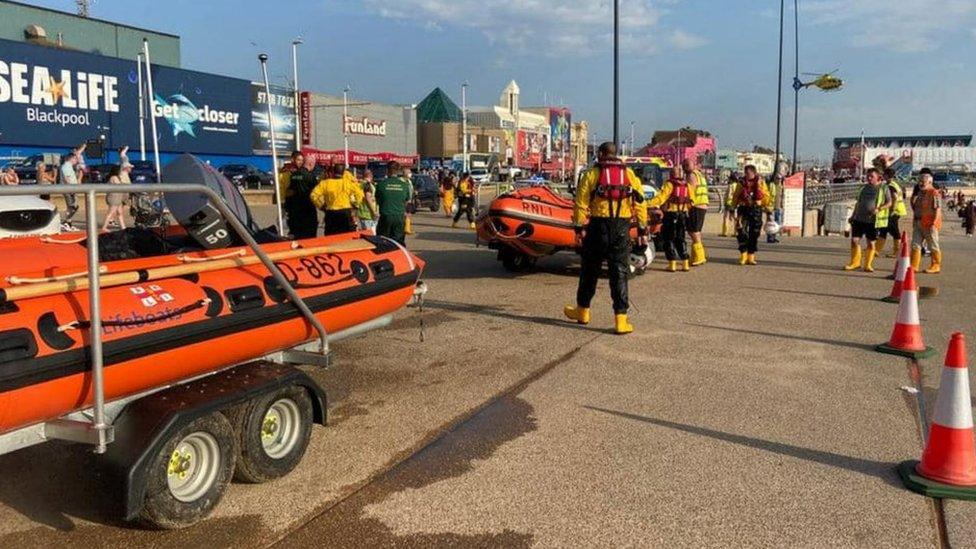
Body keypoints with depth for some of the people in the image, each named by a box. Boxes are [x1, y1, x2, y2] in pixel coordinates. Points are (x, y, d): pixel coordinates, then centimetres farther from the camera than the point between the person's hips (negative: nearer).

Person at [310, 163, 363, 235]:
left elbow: (313, 195, -8)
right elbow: (359, 193, 4)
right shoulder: (348, 182, -1)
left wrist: (320, 205, 5)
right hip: (346, 213, 0)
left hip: (331, 214, 0)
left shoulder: (325, 183, -2)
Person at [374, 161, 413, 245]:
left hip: (385, 216, -2)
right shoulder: (405, 184, -1)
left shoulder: (381, 184, -6)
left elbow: (378, 200, 6)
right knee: (399, 241, 7)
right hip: (400, 217, 2)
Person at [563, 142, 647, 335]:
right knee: (619, 273, 3)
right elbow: (640, 204, 5)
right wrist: (642, 230, 9)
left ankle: (582, 311, 26)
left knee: (590, 269, 13)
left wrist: (579, 228, -2)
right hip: (622, 229, 2)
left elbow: (581, 203, -5)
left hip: (598, 226, -1)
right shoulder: (630, 175, 9)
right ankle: (621, 319, 0)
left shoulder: (592, 174, 2)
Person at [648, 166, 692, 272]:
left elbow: (661, 197, -20)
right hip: (683, 214, 5)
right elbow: (690, 201, 11)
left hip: (671, 213, -5)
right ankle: (685, 263, 13)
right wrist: (688, 210, 26)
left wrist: (648, 204, -24)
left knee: (669, 239, 2)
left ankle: (672, 264, -2)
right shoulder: (686, 185, 9)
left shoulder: (669, 184, -9)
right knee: (681, 239, 15)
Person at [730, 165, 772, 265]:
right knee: (741, 232, -11)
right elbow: (735, 197, 11)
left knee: (754, 234, 3)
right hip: (743, 209, 0)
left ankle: (751, 257, 12)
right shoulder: (742, 183, 6)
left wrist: (768, 210, 6)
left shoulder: (760, 183, 4)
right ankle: (743, 255, -1)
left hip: (756, 211, 0)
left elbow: (767, 197, 8)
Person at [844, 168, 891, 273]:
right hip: (859, 218, 4)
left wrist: (878, 209, -17)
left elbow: (889, 203, 0)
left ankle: (868, 265, 12)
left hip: (873, 220, -4)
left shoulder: (883, 188, 0)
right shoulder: (864, 187, 13)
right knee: (854, 240, 0)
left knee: (871, 243, 2)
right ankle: (855, 262, 14)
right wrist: (853, 216, 17)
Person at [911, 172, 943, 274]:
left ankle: (936, 267, 11)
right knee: (915, 245, 5)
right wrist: (913, 201, 8)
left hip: (930, 224, -8)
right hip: (918, 223, 8)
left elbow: (938, 209, -17)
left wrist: (934, 223, -21)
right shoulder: (920, 193, 15)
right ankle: (914, 266, 9)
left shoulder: (934, 193, -12)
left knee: (933, 246, 2)